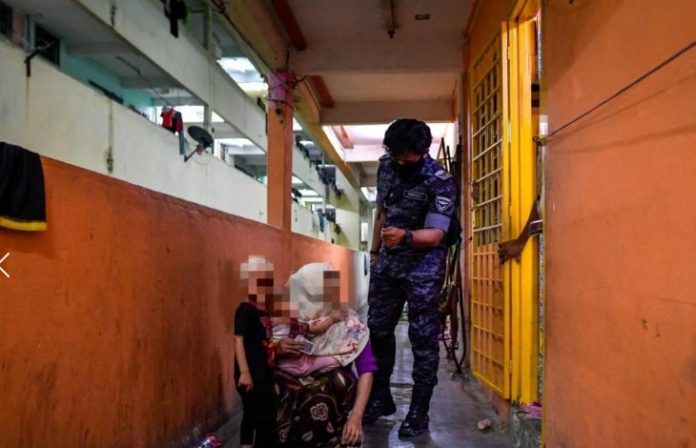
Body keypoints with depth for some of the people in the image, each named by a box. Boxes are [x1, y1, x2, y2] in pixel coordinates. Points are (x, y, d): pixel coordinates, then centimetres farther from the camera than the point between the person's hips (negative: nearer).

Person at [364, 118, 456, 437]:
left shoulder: (440, 182, -19)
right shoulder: (385, 166, 0)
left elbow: (435, 234, -26)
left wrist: (405, 236, -45)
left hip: (423, 267, -6)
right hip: (387, 263, 6)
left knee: (423, 338, -2)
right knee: (377, 329, 13)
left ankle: (419, 413, 10)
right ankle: (380, 398, 29)